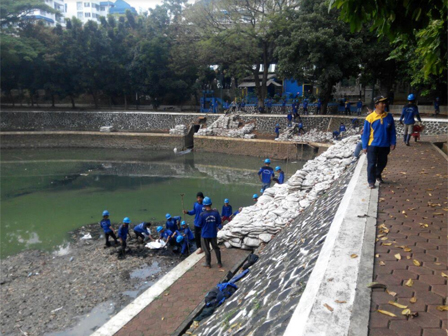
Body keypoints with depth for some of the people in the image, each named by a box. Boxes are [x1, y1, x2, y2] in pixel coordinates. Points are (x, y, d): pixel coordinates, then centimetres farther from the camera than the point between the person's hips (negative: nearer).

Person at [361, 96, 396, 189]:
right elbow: (365, 133, -7)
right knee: (372, 164, 1)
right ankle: (371, 182, 12)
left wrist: (393, 143, 0)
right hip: (373, 145, -4)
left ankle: (378, 175, 43)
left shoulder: (389, 117, -2)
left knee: (382, 163, 18)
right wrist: (364, 146, -7)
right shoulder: (370, 118, -12)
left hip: (385, 145, 4)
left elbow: (392, 131, 5)